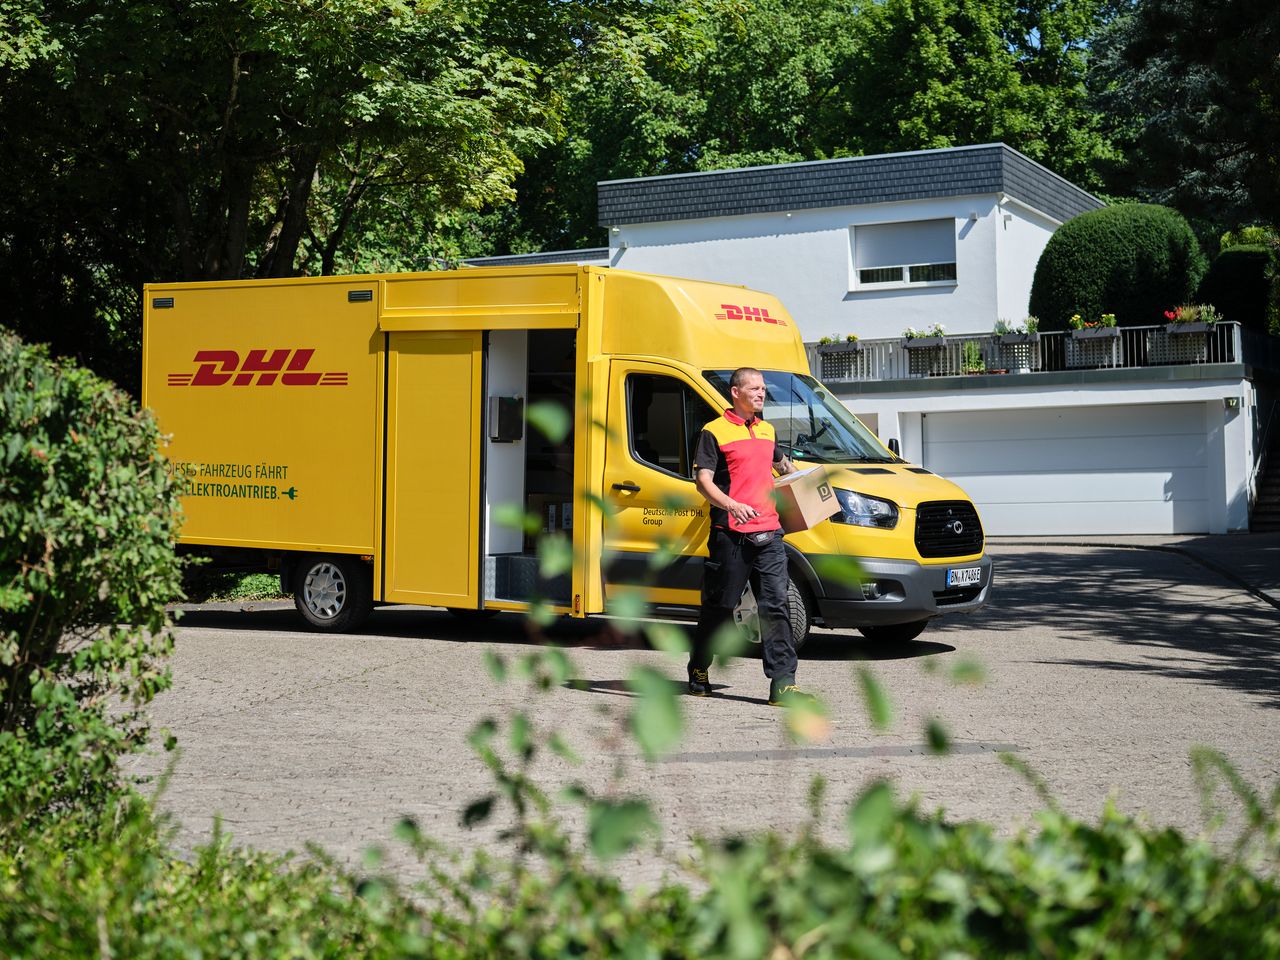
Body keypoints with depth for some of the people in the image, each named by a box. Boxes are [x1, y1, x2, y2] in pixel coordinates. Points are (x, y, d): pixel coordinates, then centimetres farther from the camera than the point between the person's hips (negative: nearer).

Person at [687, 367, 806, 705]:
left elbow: (780, 463, 39)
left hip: (768, 533, 5)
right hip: (731, 534, -5)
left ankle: (783, 683, -5)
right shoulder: (714, 432, -3)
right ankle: (698, 671, 25)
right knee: (719, 607, 5)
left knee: (776, 604, -3)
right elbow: (702, 480, -11)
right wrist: (731, 505, -26)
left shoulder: (766, 430, 19)